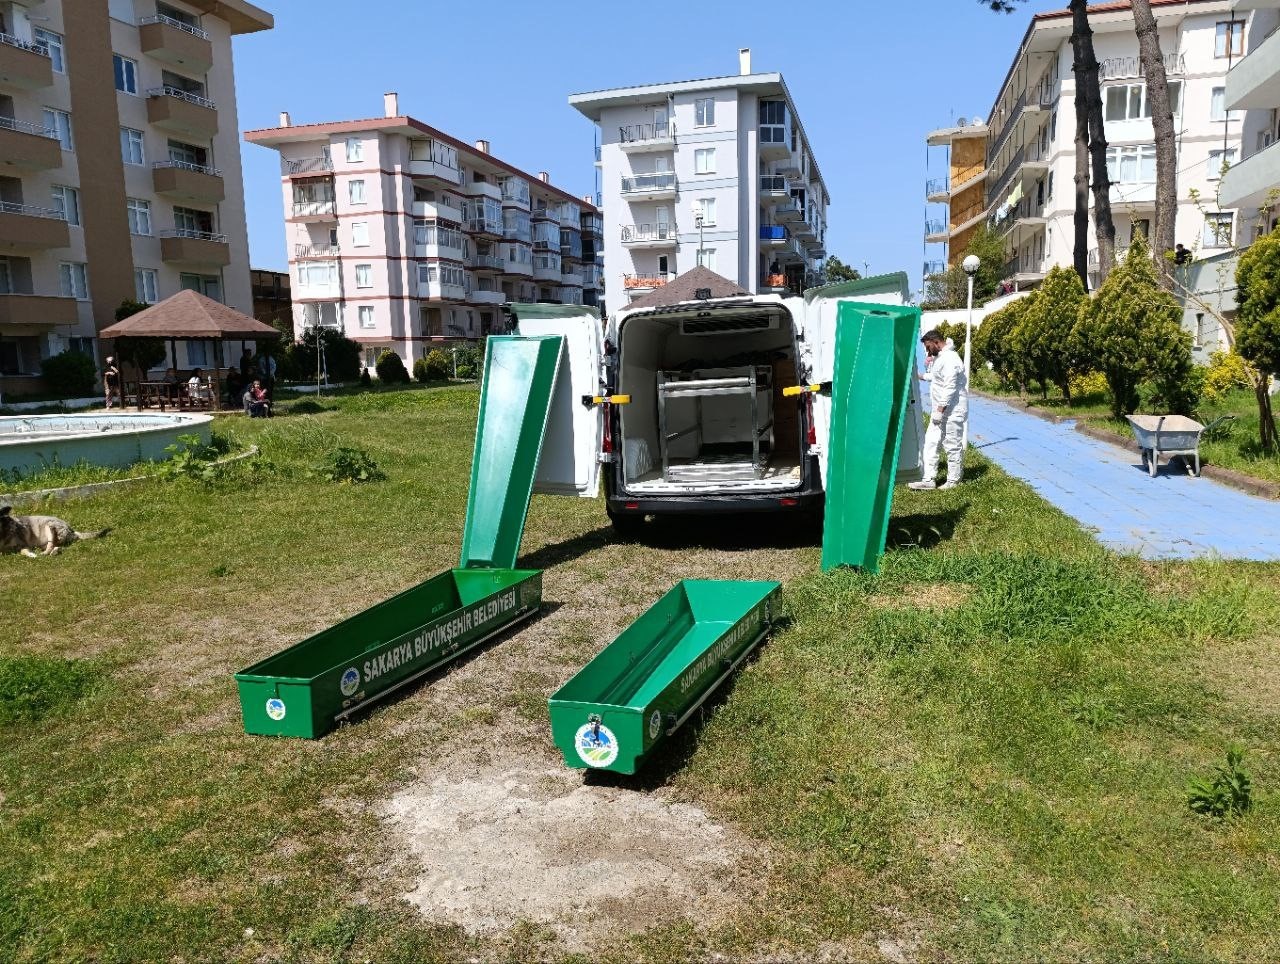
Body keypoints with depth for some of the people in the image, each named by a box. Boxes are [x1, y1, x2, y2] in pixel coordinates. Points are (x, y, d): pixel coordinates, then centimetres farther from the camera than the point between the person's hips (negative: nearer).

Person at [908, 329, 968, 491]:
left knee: (953, 446, 2)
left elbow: (950, 388, -24)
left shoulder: (950, 359, -19)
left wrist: (940, 410, -24)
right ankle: (929, 480, 10)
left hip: (951, 412, -10)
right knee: (931, 443, 8)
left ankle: (953, 481, 12)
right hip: (940, 411, 10)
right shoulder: (939, 357, 13)